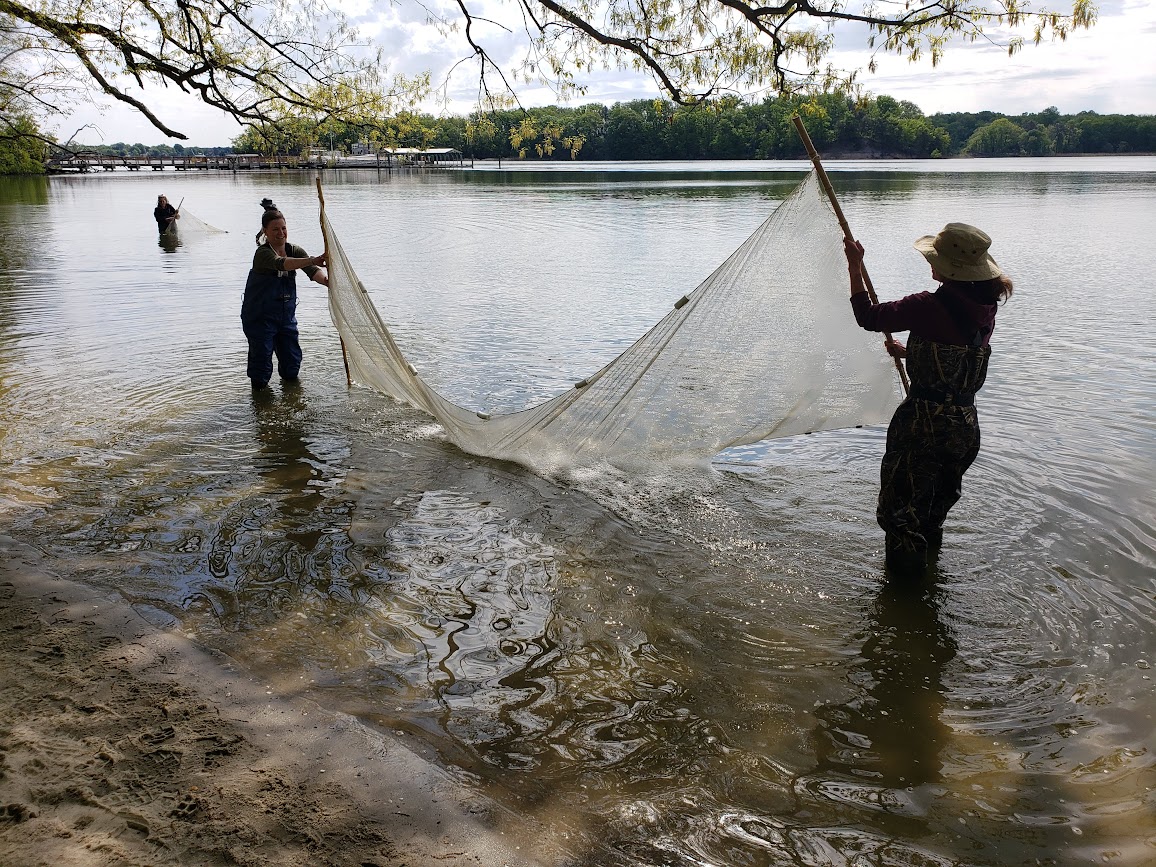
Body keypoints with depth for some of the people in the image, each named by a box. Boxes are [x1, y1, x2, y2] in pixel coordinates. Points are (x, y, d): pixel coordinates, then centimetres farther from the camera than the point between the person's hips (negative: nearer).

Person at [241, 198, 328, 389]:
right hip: (260, 318, -5)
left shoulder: (294, 250, -1)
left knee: (292, 365, 11)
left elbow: (312, 271, -17)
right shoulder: (263, 253, -19)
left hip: (286, 316, 5)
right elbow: (281, 264, -40)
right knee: (261, 376, -1)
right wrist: (312, 261, -55)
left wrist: (325, 279, -40)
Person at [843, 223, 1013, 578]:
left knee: (902, 512, 10)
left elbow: (868, 316, -10)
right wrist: (910, 353, 31)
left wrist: (855, 265, 0)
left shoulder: (930, 306, -19)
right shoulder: (986, 308, 4)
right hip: (966, 426, 8)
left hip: (924, 425, -7)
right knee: (937, 507, 27)